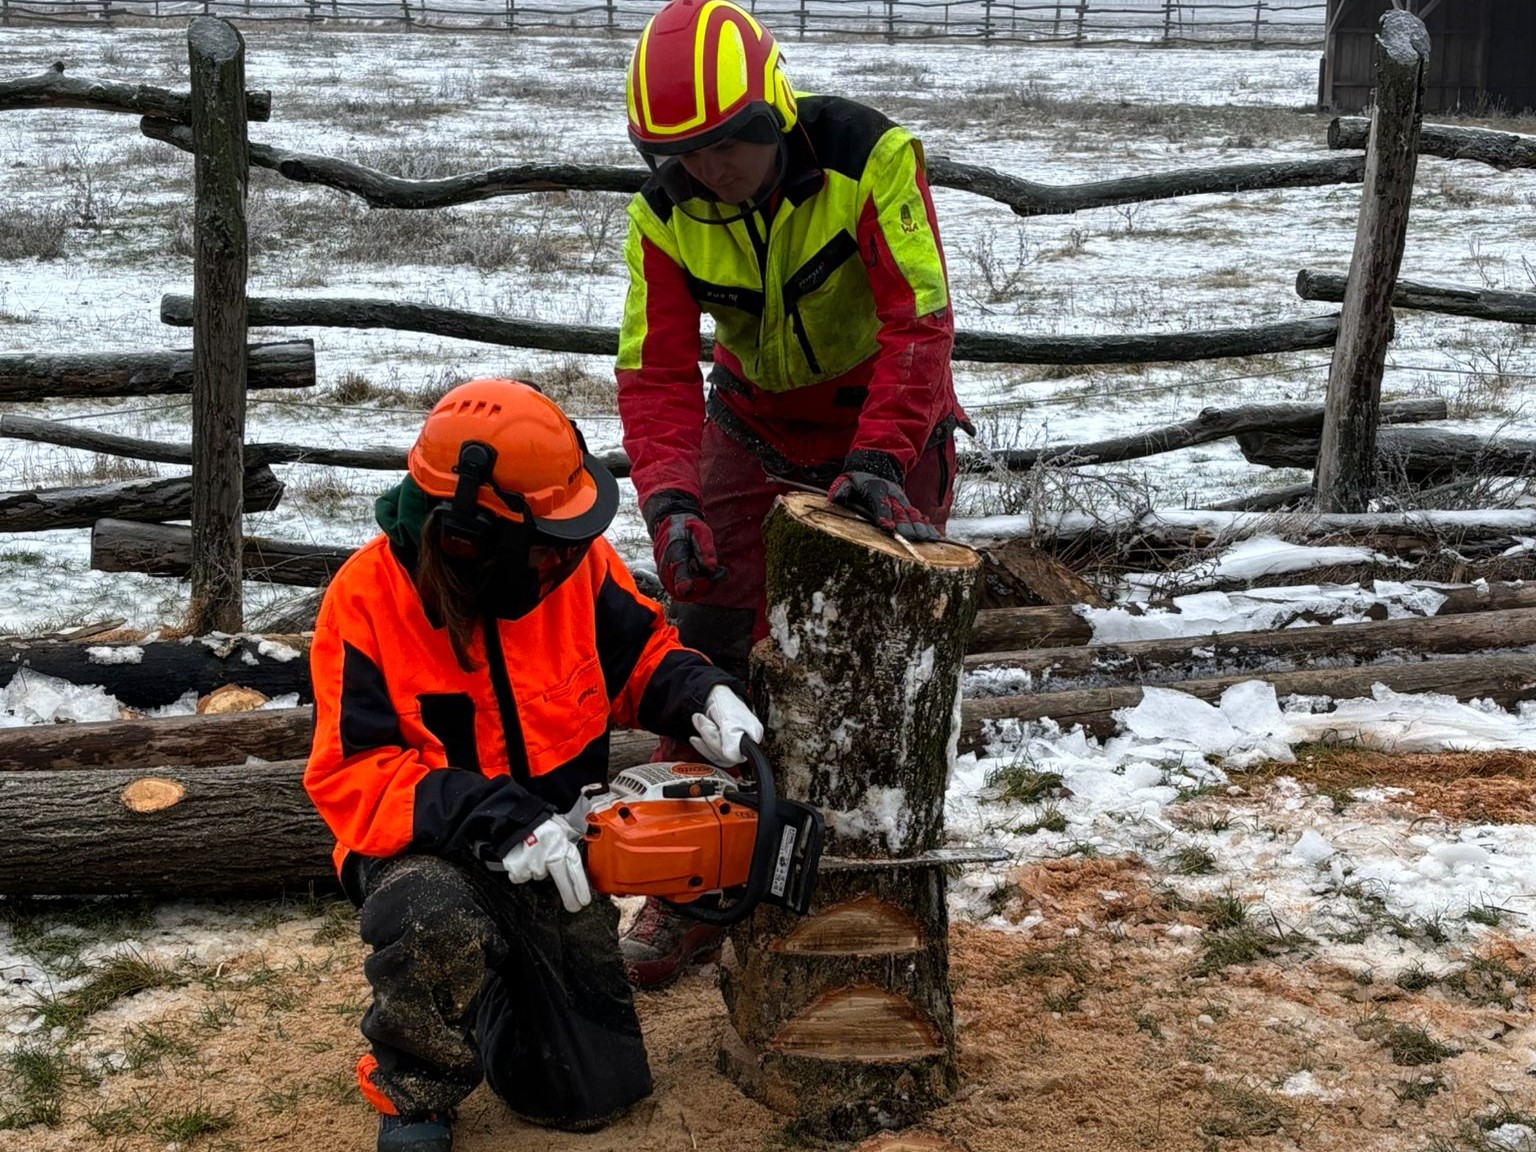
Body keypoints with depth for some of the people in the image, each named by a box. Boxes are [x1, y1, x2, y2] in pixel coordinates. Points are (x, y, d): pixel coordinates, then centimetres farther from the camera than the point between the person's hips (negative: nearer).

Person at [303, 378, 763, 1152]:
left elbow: (641, 654, 5)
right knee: (438, 927, -41)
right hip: (429, 852, -4)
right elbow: (350, 775, -24)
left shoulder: (575, 560, -12)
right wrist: (492, 821, -34)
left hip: (553, 854, 4)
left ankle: (506, 984, 36)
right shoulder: (367, 600, -22)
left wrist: (700, 698, -17)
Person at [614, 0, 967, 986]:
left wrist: (879, 462, -41)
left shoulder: (869, 159, -28)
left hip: (888, 422, -3)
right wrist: (672, 502, -34)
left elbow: (919, 322, -31)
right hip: (754, 425, 3)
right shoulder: (665, 215, -16)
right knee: (707, 645, -2)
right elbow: (656, 372, -20)